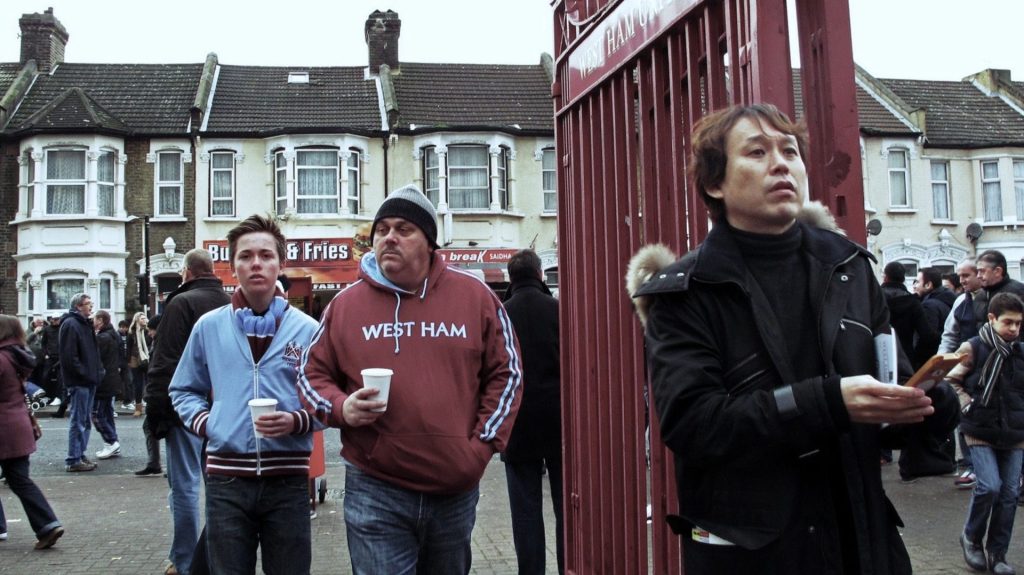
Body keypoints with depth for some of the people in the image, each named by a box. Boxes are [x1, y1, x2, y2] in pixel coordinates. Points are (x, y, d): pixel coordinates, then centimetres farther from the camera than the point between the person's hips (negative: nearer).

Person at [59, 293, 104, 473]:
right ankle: (73, 461, -1)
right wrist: (85, 375, -17)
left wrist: (97, 372, 12)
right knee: (78, 421, -6)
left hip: (88, 381, 10)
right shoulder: (70, 324, -12)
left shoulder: (85, 324, 18)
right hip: (79, 381, -10)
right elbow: (69, 357, -19)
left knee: (85, 421, 14)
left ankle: (80, 455, 21)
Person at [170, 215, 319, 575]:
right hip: (226, 479, 1)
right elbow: (184, 391, 16)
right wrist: (205, 423, -1)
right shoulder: (209, 326, 6)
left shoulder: (307, 329, 1)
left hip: (287, 480, -1)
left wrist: (297, 421, -15)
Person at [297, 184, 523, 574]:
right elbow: (312, 375, 9)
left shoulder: (474, 296, 2)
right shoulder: (346, 304, 1)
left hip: (456, 489, 2)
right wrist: (341, 408, -12)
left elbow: (505, 373, 6)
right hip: (375, 492, -1)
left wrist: (484, 444, -3)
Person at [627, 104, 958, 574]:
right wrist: (829, 403, -28)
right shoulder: (685, 293, -10)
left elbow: (891, 381, 5)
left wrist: (926, 401, -18)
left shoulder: (848, 269, 4)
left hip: (860, 535, 4)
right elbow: (689, 421, -21)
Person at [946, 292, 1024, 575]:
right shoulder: (974, 348, -7)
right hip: (981, 431, -4)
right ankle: (971, 538, 11)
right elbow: (951, 380, 0)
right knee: (989, 486, -15)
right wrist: (968, 405, -8)